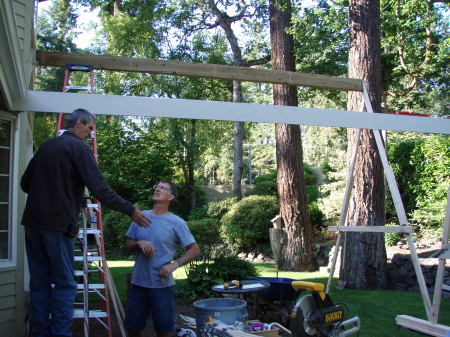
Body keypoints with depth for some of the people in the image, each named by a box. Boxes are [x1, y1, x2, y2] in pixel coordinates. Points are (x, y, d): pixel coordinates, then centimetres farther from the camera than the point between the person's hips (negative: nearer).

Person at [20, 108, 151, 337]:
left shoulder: (46, 146, 16)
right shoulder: (78, 147, -7)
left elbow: (25, 183, 20)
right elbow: (99, 188, -15)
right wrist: (130, 210, -11)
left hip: (33, 222, 7)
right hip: (58, 224, -7)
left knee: (40, 283, 10)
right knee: (65, 284, 0)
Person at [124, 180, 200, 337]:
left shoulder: (176, 223, -6)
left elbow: (194, 250, -4)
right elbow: (128, 245, 10)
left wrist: (174, 265, -17)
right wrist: (139, 243, -12)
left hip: (162, 286, -4)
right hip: (137, 283, 4)